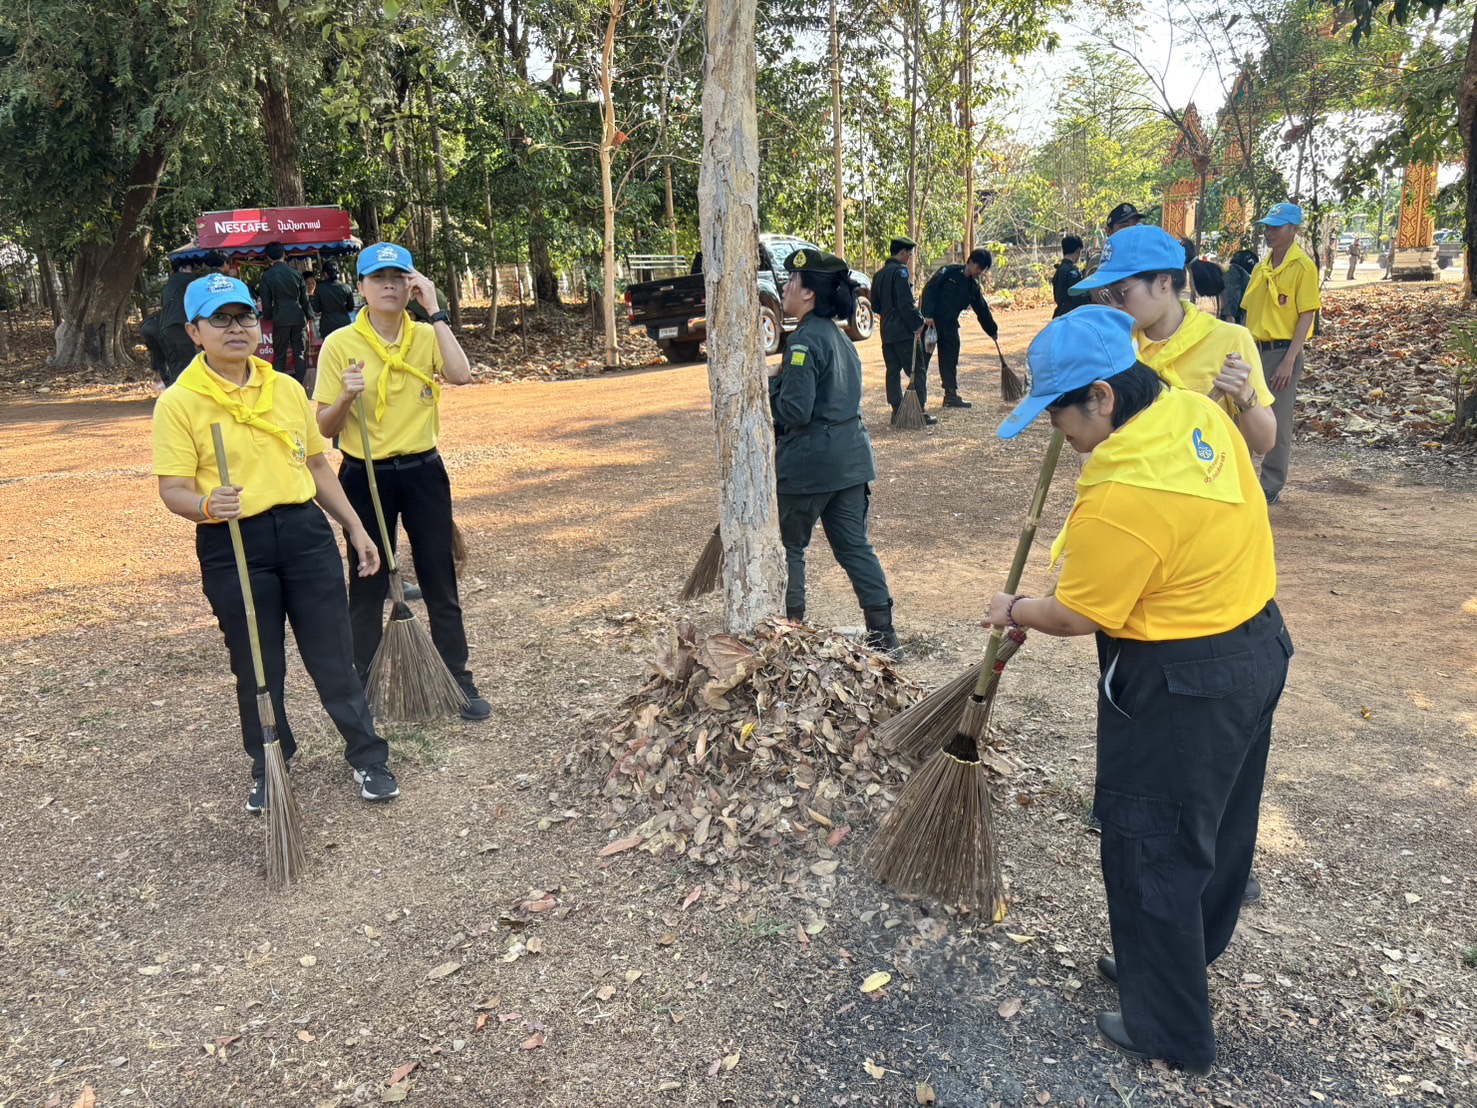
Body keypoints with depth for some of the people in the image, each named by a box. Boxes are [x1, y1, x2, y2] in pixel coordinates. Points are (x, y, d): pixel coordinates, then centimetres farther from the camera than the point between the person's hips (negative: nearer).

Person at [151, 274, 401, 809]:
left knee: (334, 655, 6)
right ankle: (268, 768, 30)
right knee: (257, 669, 9)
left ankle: (368, 757, 20)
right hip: (232, 546, -2)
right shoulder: (178, 402, -4)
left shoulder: (287, 388, 9)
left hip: (304, 531, 3)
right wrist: (207, 506, -30)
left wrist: (355, 527, 14)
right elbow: (173, 489, -8)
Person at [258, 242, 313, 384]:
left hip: (280, 320, -1)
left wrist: (267, 318, 13)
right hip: (298, 318, 1)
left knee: (279, 355, 5)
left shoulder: (267, 276, -4)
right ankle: (300, 383, 5)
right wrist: (309, 316, 15)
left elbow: (266, 302, -1)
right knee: (300, 353, 5)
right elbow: (304, 298, 6)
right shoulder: (296, 273, 1)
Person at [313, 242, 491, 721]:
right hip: (366, 476, -1)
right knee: (367, 586, 7)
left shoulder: (426, 335, 2)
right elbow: (325, 428, -3)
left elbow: (461, 374, -20)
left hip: (423, 471, 2)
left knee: (441, 581, 7)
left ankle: (459, 681, 19)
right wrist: (346, 397, -23)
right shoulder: (340, 344, -4)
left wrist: (435, 311, -17)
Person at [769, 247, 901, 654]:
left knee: (789, 545, 9)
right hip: (851, 457, 8)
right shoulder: (840, 337, 13)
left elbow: (795, 411, -21)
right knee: (854, 546, 11)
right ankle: (882, 632, 11)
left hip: (809, 463, -8)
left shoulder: (805, 341, -16)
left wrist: (771, 380, -7)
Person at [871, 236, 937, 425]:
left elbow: (875, 304, 19)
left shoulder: (879, 274, 13)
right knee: (917, 371, -3)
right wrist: (918, 322, -12)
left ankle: (897, 410, 12)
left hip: (887, 332, 8)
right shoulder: (900, 271, -13)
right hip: (904, 331, -8)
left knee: (893, 371, 11)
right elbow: (906, 303, -19)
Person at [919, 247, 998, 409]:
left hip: (950, 326, 7)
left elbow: (982, 310, 21)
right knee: (922, 360, -4)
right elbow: (929, 290, -14)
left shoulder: (973, 287, 12)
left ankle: (951, 395, 19)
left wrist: (993, 331, 26)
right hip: (930, 322, -7)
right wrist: (928, 315, -23)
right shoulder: (948, 273, -7)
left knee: (950, 362, 10)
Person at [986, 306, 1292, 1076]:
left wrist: (1014, 612, 2)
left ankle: (1170, 1030, 27)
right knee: (1215, 832, 24)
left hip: (1179, 689, -10)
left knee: (1151, 852, 9)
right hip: (1255, 644, 10)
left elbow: (1077, 616, -18)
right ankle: (1176, 962, 46)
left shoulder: (1122, 496, -29)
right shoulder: (1195, 412, -3)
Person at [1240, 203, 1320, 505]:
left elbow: (1307, 316, -12)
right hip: (1254, 350, 7)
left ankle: (1272, 488, 9)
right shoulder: (1261, 267, 12)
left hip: (1282, 352, -7)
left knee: (1277, 423, -1)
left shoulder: (1302, 267, -9)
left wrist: (1289, 360, -18)